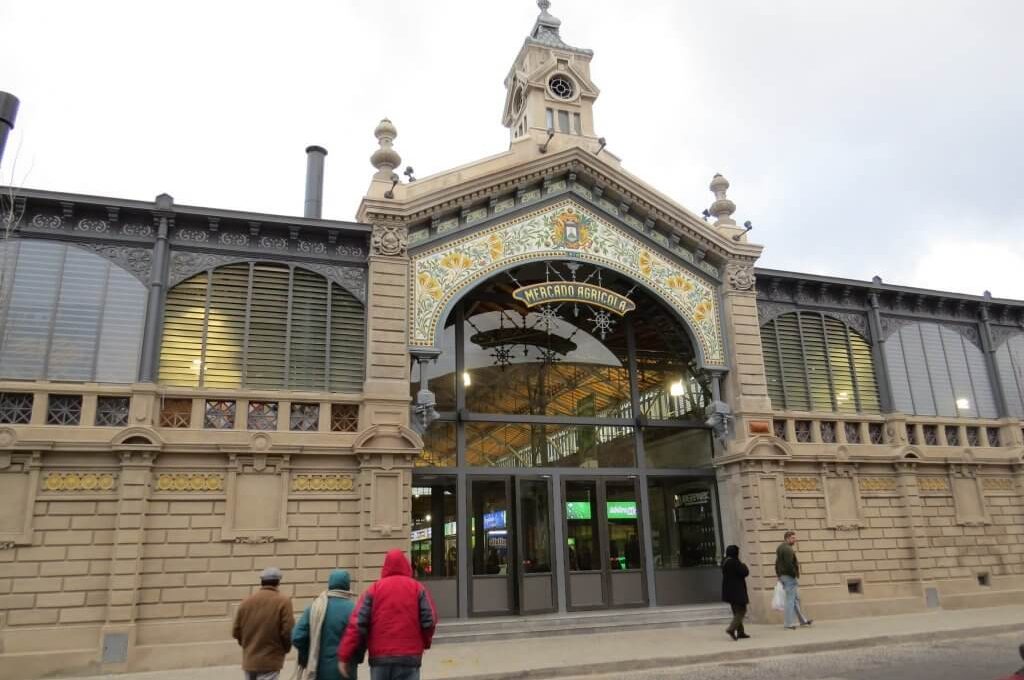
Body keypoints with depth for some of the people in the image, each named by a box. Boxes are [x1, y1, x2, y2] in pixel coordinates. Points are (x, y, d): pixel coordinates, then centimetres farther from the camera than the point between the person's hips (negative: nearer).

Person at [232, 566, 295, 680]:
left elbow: (237, 631, 7)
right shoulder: (283, 602, -11)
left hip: (248, 661, 5)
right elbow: (288, 632, -14)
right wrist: (285, 649, 6)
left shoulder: (246, 601, 3)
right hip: (270, 662, -5)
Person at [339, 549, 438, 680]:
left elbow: (357, 623, -3)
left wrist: (344, 656, -2)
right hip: (409, 657, -2)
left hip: (380, 656, 2)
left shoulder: (374, 589, 4)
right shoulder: (417, 588, 2)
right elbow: (429, 620, -3)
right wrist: (424, 643, 17)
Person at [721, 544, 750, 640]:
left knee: (737, 611, 17)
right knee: (741, 611, -2)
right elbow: (745, 572, -20)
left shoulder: (724, 562, 7)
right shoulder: (734, 562, -21)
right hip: (737, 591, -9)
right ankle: (731, 629, -16)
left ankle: (740, 632, 21)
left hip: (729, 591, 9)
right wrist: (744, 566, 1)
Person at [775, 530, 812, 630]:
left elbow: (777, 564, 20)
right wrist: (795, 575, -16)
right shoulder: (787, 549, -17)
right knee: (790, 599, -4)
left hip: (783, 576, 10)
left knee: (796, 599, 17)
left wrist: (779, 575, 20)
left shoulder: (780, 548, 17)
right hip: (790, 577, -10)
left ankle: (803, 620, 25)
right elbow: (789, 564, -24)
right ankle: (789, 623, 0)